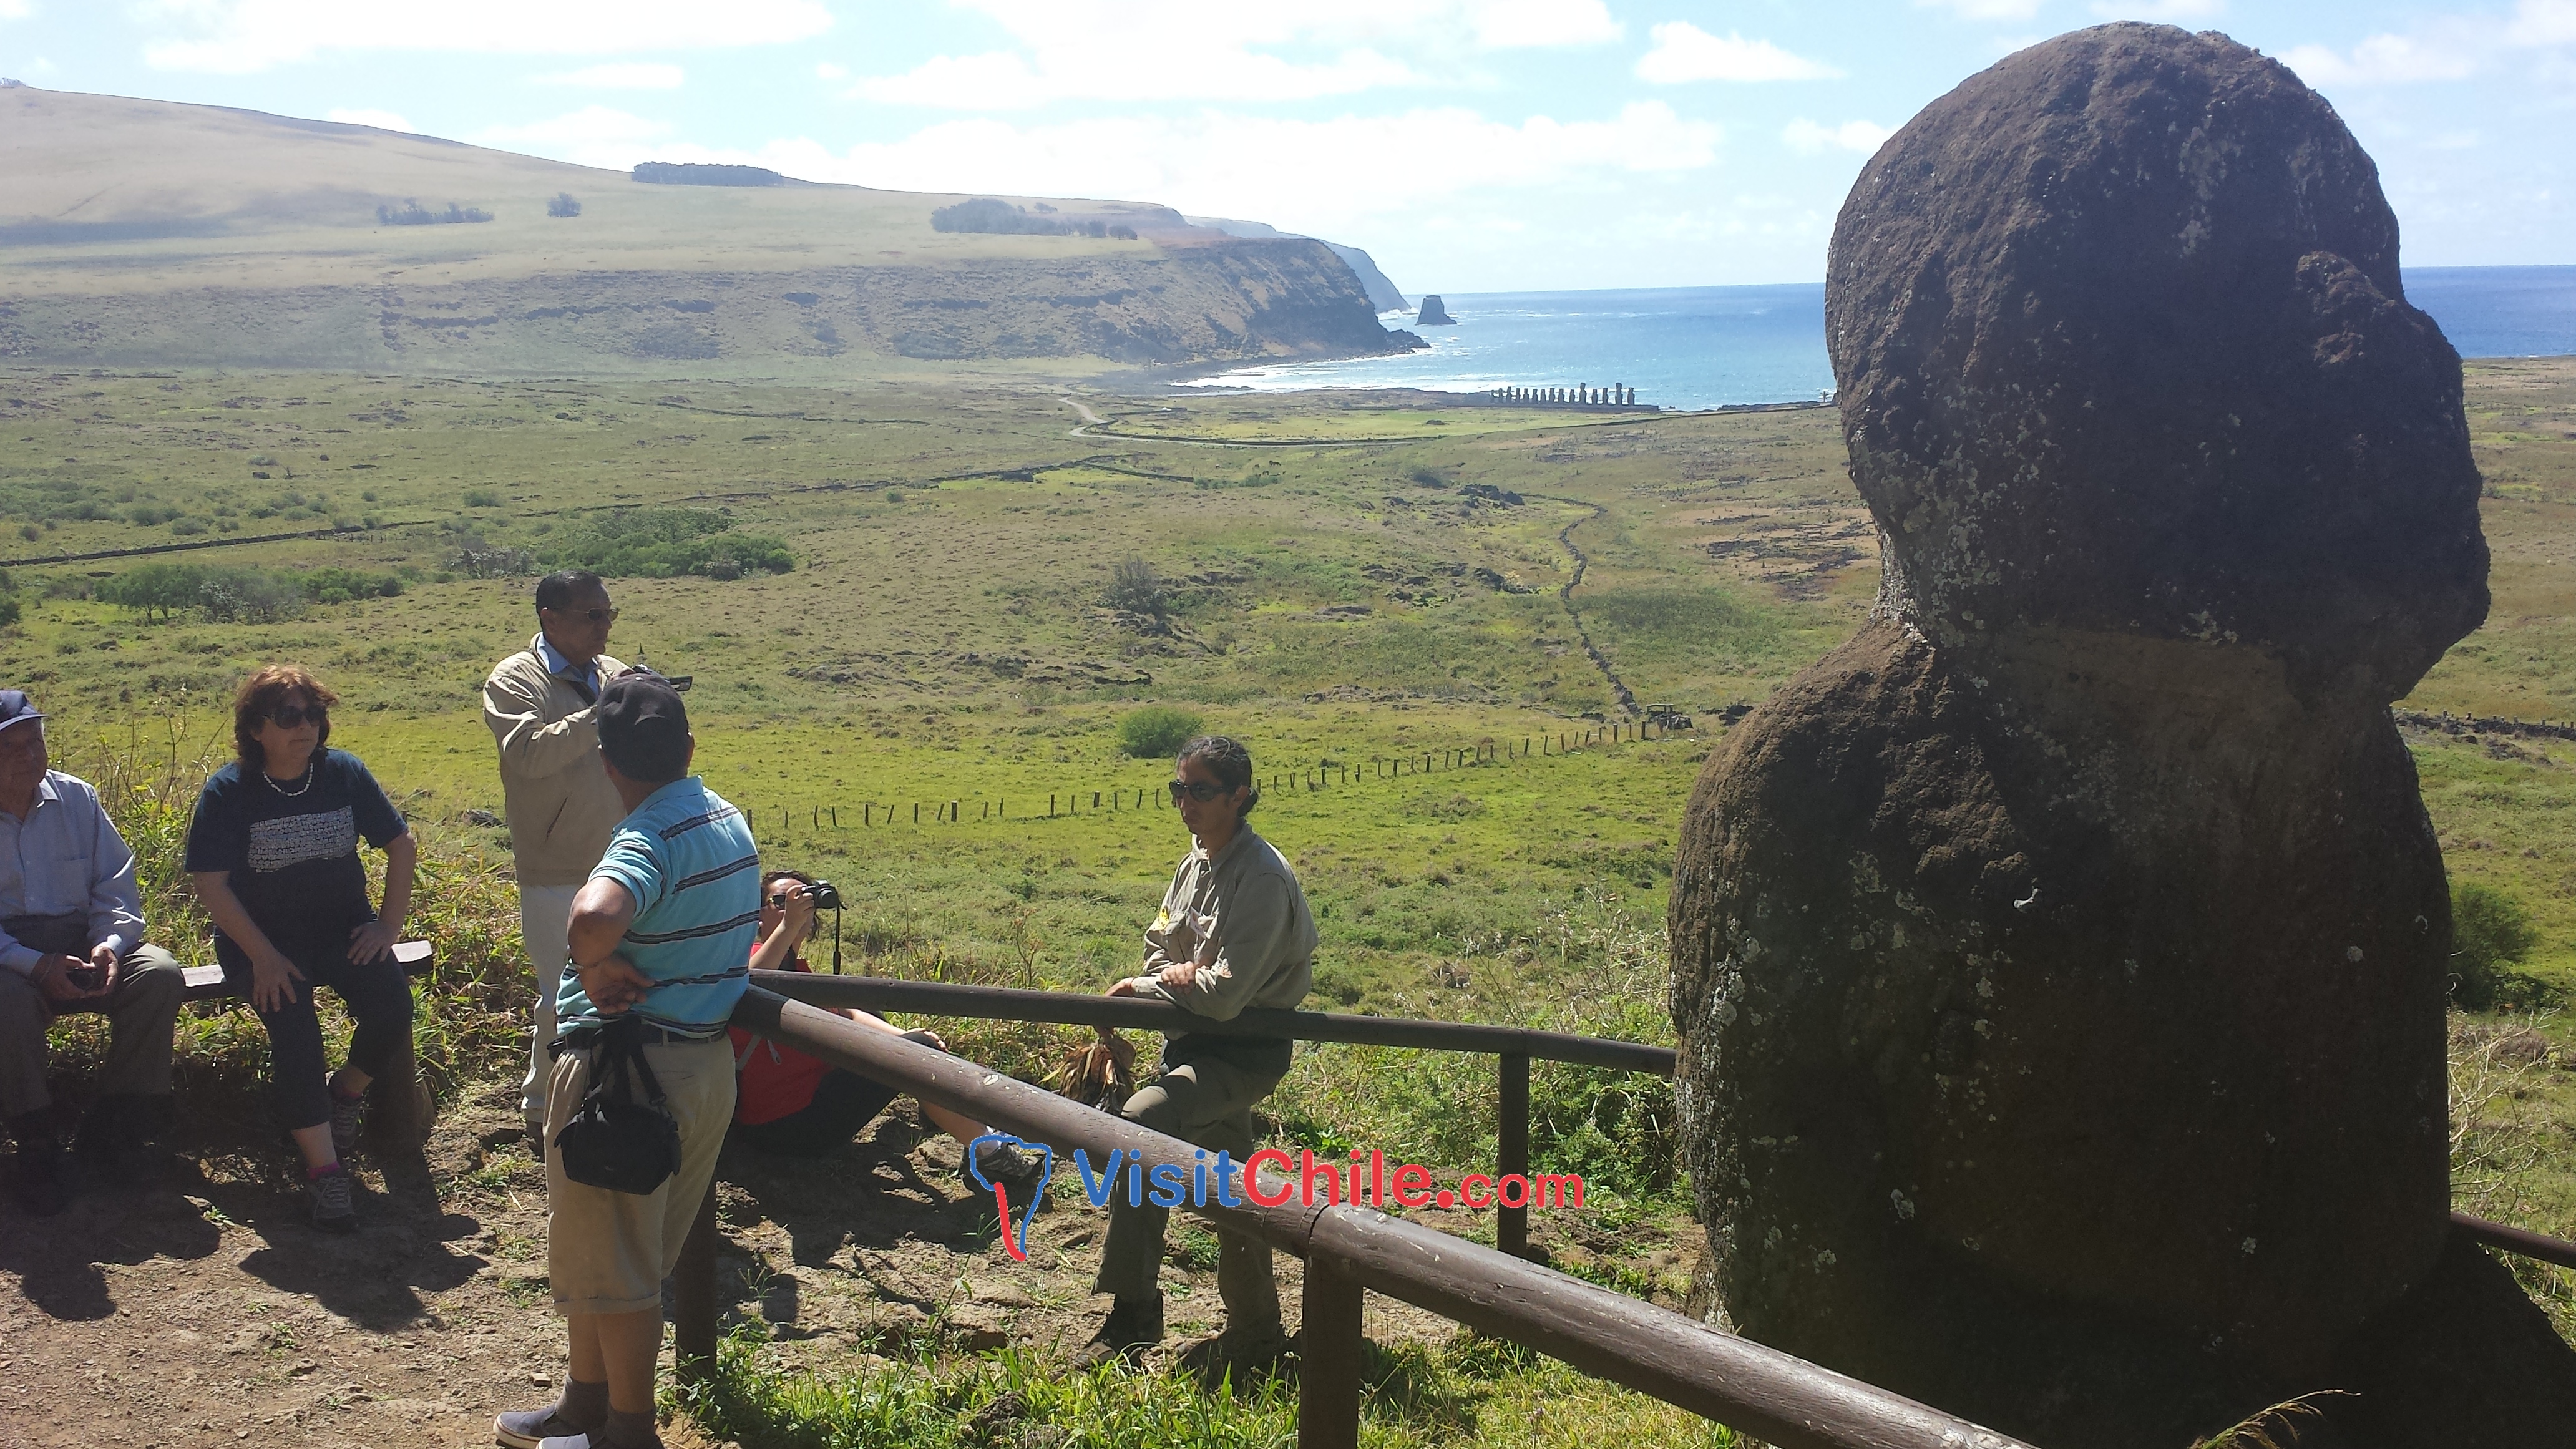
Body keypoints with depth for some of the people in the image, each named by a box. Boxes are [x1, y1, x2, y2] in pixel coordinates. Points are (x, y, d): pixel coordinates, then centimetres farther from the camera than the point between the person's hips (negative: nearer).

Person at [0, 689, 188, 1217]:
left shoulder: (76, 798, 5)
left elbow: (115, 886, 6)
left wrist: (110, 944, -13)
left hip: (79, 945, 3)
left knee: (160, 974, -24)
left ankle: (116, 1123, -10)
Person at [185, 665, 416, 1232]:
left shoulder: (344, 773, -1)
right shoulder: (229, 792, -9)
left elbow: (400, 845, 7)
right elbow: (211, 883, -11)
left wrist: (389, 925, -2)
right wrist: (262, 957, -19)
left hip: (342, 925, 3)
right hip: (262, 936, -3)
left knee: (391, 1008, -22)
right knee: (294, 1031, -27)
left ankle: (345, 1094, 10)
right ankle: (324, 1169, -21)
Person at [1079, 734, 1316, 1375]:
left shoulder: (1262, 877, -19)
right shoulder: (1196, 862, 8)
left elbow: (1226, 992, -24)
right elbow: (1158, 948, 16)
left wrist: (1146, 987, -11)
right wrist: (1175, 974, -8)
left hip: (1245, 1051, -9)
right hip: (1197, 1041, 9)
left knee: (1138, 1125, -27)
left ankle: (1134, 1313, -21)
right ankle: (1255, 1330, 31)